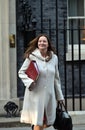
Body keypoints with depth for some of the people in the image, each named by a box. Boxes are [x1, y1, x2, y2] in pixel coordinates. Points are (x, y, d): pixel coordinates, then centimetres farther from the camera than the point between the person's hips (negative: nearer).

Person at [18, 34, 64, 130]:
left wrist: (59, 96, 16)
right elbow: (21, 72, 1)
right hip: (35, 94, -4)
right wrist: (30, 82, -16)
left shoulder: (54, 58, 7)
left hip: (49, 94, 4)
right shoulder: (31, 56, -5)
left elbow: (56, 78, 14)